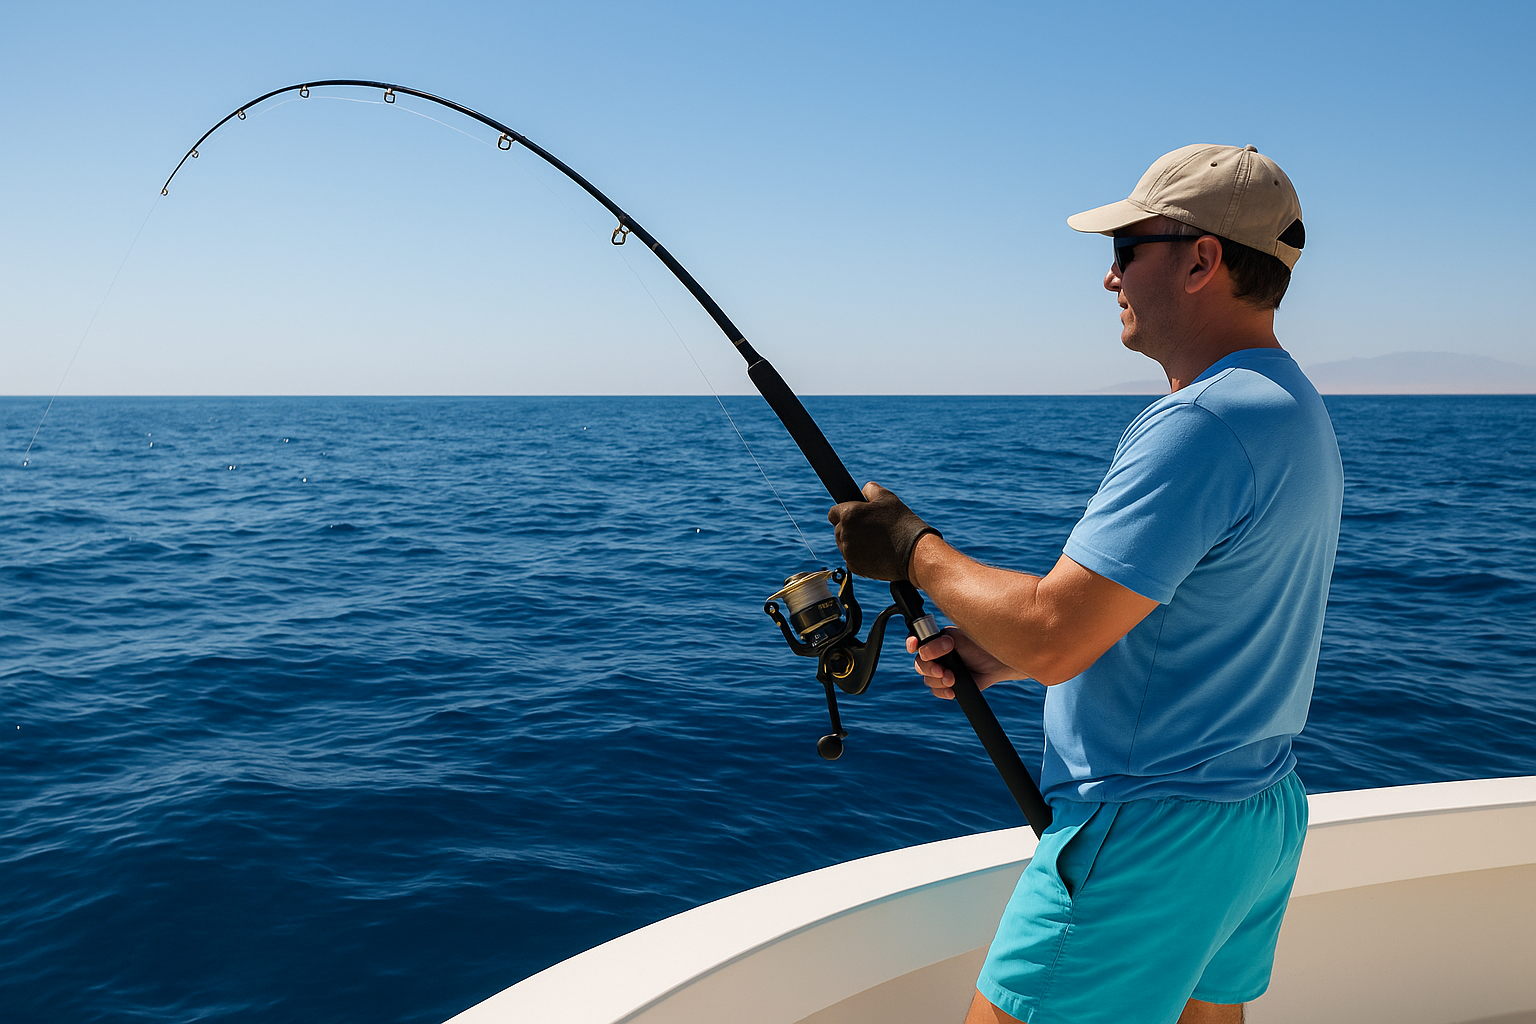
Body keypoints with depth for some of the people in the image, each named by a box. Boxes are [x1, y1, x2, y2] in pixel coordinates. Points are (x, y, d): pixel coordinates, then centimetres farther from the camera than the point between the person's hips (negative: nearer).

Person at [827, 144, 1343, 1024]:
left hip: (1151, 833, -10)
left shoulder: (1203, 422, -23)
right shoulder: (1297, 411, 12)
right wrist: (996, 655, 5)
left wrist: (913, 547, -11)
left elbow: (1055, 638, -26)